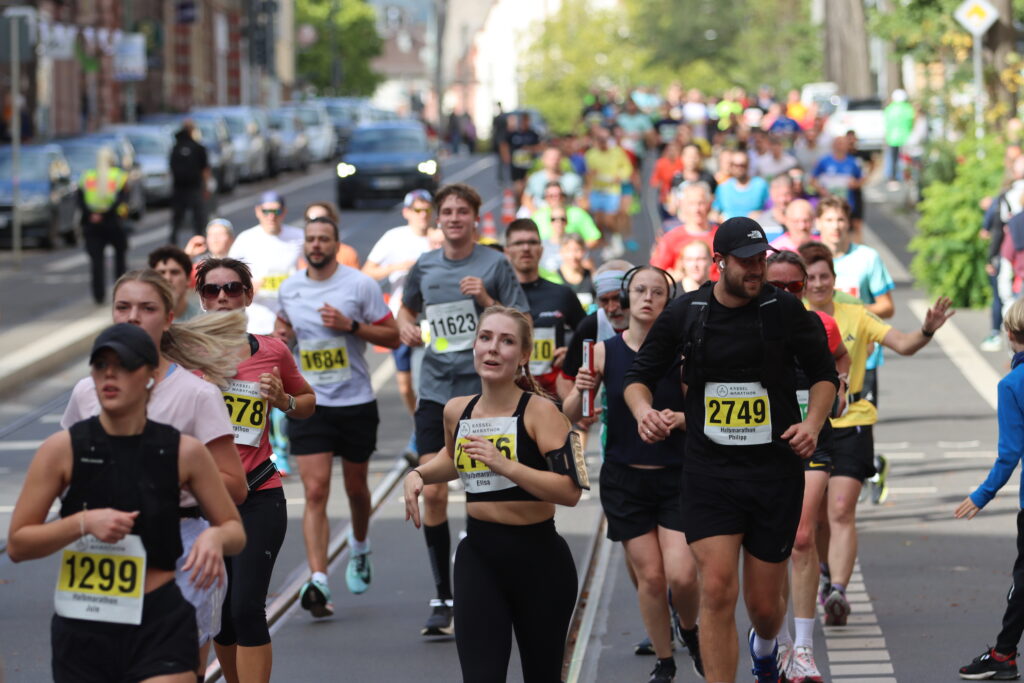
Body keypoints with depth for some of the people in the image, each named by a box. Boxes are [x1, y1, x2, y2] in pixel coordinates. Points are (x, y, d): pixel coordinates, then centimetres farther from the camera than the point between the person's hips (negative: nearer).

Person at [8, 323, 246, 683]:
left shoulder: (184, 452, -2)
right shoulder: (62, 449, -4)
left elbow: (235, 531, 8)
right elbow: (17, 545, -3)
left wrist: (215, 537, -16)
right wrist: (83, 523, -19)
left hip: (161, 629, -1)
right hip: (82, 631, 1)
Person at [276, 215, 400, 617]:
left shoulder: (360, 285, -6)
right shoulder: (289, 288, 5)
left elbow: (393, 337, -4)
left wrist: (351, 325, -18)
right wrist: (281, 332, 1)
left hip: (356, 403, -1)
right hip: (308, 404, 1)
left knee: (355, 487, 16)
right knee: (315, 492, -12)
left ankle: (359, 549, 46)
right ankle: (318, 582, -19)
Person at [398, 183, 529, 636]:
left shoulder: (495, 265, -2)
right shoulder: (424, 267, 8)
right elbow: (408, 307, 27)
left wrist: (487, 301, -17)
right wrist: (405, 328, 5)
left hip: (484, 392, -3)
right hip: (436, 391, 3)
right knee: (433, 493, -7)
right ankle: (442, 598, 1)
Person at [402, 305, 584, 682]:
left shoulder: (539, 411, -12)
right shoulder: (457, 411, 5)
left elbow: (570, 490, -22)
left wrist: (506, 466, -30)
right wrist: (418, 475, 10)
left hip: (538, 560, -3)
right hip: (479, 558, 3)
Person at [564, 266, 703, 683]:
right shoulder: (604, 352, -1)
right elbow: (570, 416, 3)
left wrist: (680, 419, -19)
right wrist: (580, 390, -17)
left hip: (675, 476, -1)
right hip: (624, 477, 1)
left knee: (682, 576, -11)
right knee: (650, 577, 1)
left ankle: (689, 631, 22)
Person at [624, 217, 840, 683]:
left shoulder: (786, 311, -2)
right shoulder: (685, 313, 1)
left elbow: (824, 375, 10)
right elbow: (639, 376, 11)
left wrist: (812, 422, -8)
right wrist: (643, 410, -10)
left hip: (776, 470, 0)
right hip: (709, 472, 0)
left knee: (764, 605, 8)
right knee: (717, 591, -16)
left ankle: (764, 646, 46)